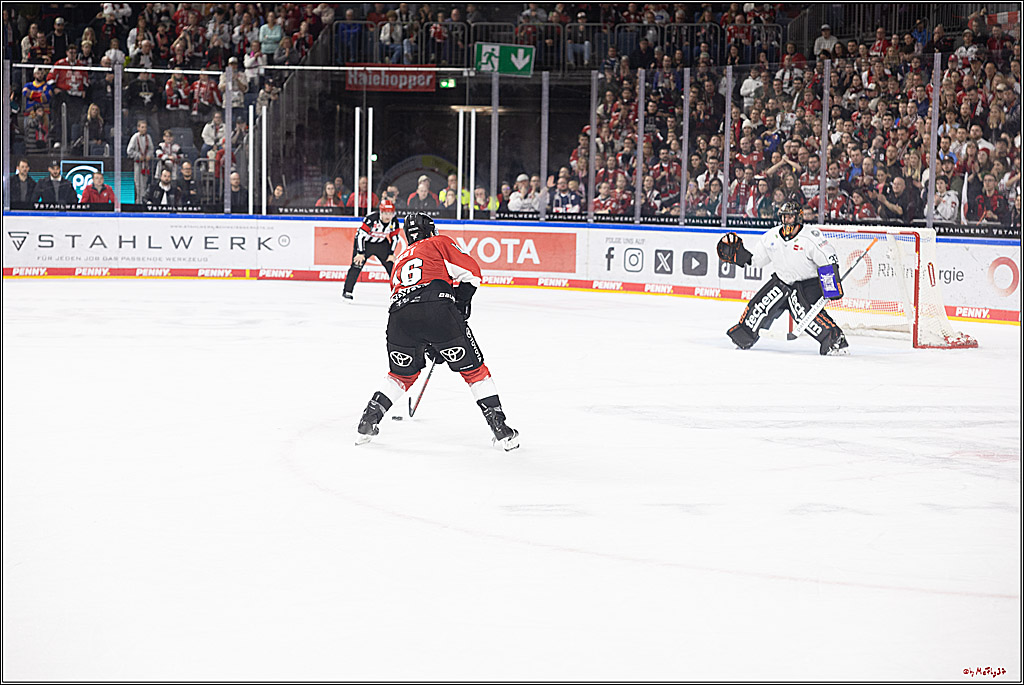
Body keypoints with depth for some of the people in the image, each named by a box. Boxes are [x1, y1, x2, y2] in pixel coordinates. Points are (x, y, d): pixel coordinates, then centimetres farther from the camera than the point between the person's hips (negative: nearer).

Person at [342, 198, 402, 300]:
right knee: (357, 264, -15)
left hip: (381, 243, 4)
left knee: (391, 264, -1)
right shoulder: (371, 218, -30)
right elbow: (361, 235, -25)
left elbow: (394, 238, 0)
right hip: (365, 242, -4)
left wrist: (391, 253, -4)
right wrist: (360, 253, -24)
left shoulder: (394, 222, -15)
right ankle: (347, 291, -9)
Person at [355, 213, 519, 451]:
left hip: (399, 315, 4)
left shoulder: (400, 261, 38)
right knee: (473, 369, 8)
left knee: (403, 373, 28)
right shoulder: (440, 243, 22)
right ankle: (500, 428, 4)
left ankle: (368, 421, 21)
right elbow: (471, 272, 8)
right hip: (437, 306, -4)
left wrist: (429, 347, 46)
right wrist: (460, 304, 20)